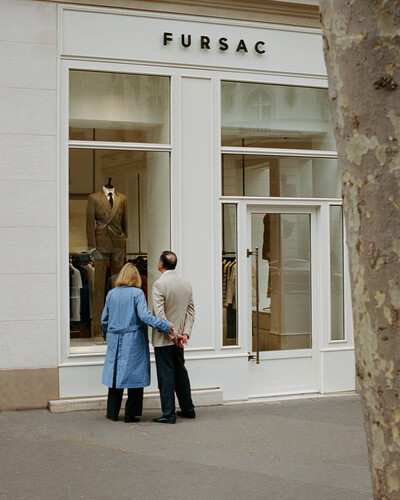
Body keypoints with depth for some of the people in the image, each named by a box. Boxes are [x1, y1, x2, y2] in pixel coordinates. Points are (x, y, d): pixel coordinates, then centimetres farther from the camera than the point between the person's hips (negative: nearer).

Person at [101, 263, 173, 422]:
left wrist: (107, 336, 26)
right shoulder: (137, 293, -8)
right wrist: (166, 326, -17)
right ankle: (131, 414, 5)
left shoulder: (111, 294, 5)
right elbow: (144, 316, -19)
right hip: (134, 341, -4)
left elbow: (104, 319, 11)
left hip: (115, 341, 4)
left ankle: (112, 412, 17)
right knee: (134, 376, 3)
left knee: (115, 374, 11)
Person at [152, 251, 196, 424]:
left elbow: (160, 314, -20)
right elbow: (191, 311, 4)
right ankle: (188, 409, 24)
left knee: (166, 375, -1)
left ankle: (168, 414, 2)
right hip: (179, 337, 7)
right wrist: (184, 333, -1)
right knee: (181, 373, 17)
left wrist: (173, 334, -15)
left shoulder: (159, 284, -15)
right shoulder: (187, 284, 6)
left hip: (163, 338, -7)